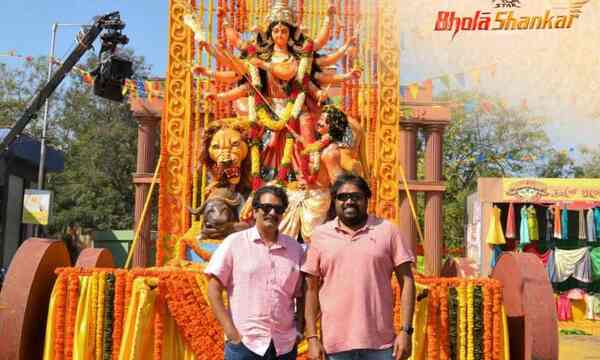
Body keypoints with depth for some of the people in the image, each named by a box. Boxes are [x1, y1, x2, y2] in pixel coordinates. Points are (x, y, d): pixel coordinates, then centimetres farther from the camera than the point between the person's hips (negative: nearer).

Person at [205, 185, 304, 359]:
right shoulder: (234, 242, -1)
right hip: (243, 344, -3)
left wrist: (298, 330, 1)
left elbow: (301, 295, 13)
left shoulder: (295, 248, 8)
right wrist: (231, 332, -9)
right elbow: (214, 290, -3)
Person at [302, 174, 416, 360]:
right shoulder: (321, 235, 4)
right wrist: (312, 337, 1)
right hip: (335, 345, 1)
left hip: (380, 343, -1)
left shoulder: (387, 231, 2)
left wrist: (406, 331, -5)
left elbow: (406, 281, 1)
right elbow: (311, 289, 6)